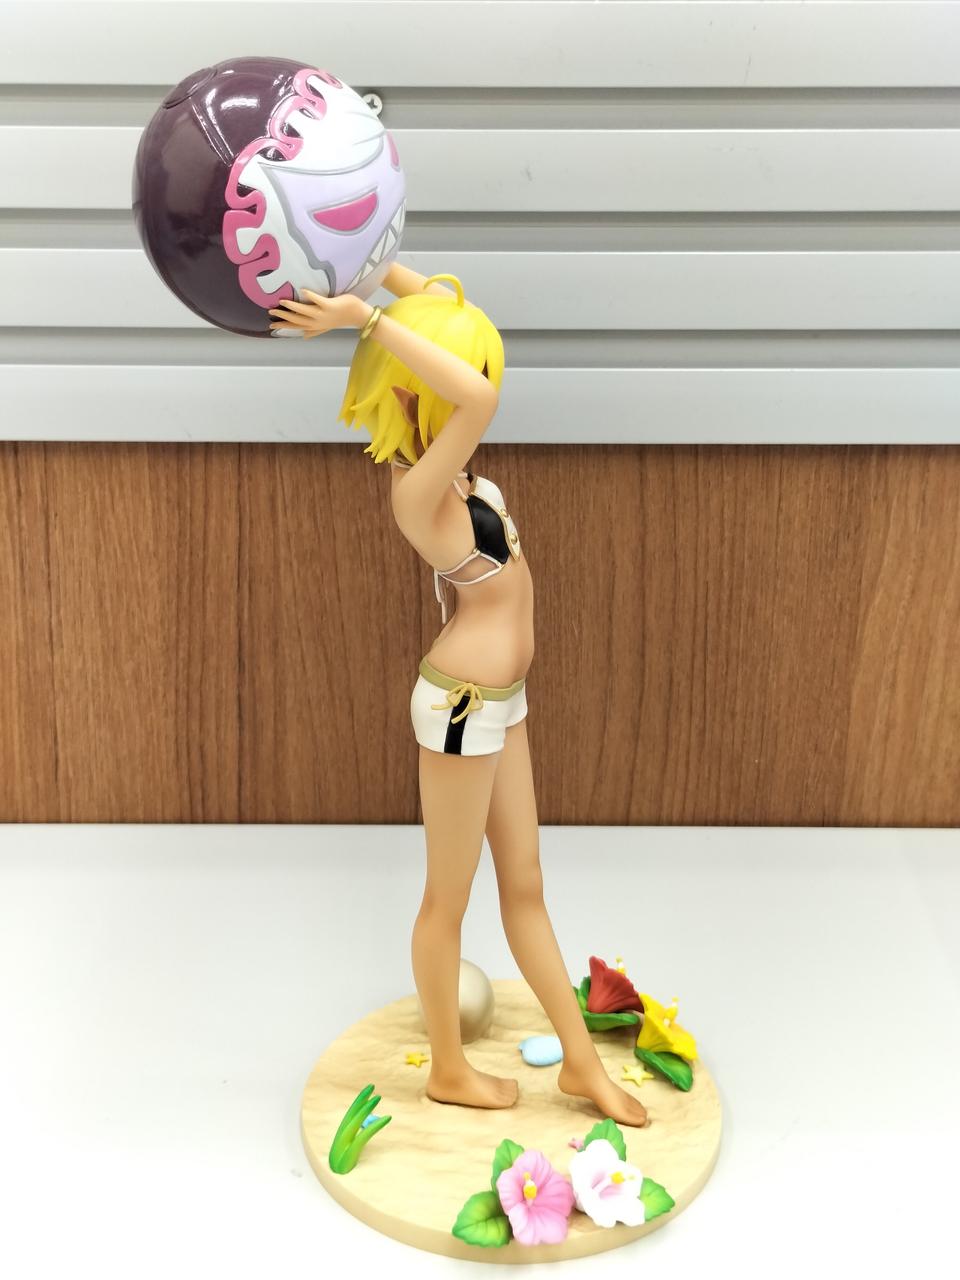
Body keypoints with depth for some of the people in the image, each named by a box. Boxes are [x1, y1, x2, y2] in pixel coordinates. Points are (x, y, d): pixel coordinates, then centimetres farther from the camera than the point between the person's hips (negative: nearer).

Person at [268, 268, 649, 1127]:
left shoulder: (433, 455, 2)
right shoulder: (419, 490, -23)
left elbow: (448, 300, 10)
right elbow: (485, 397, -41)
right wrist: (365, 319, -35)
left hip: (496, 698, 9)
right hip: (464, 702, -9)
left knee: (525, 887, 16)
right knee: (450, 897, 9)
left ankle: (583, 1062, 28)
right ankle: (449, 1069, 29)